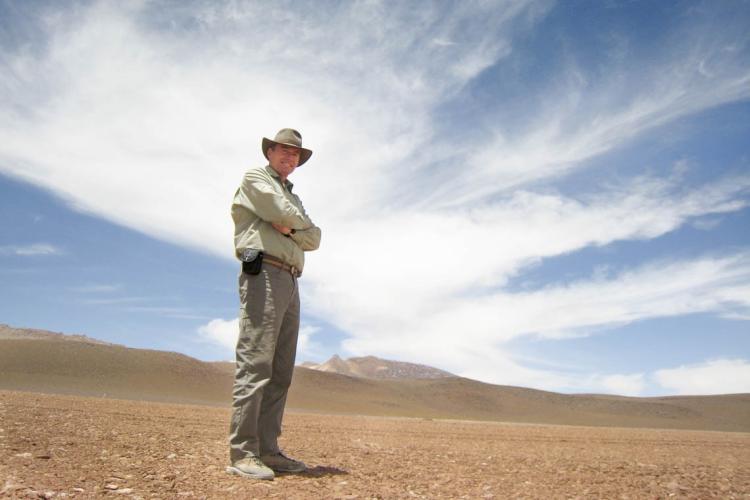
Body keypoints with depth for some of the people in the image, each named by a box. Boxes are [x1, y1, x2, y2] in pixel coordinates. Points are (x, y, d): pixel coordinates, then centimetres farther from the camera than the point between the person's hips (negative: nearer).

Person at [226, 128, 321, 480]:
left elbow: (314, 238, 15)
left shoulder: (292, 196, 30)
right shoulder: (255, 177, 8)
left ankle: (267, 451, 7)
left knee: (280, 372, 4)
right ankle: (242, 454, -12)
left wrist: (290, 227, -2)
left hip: (290, 283, 8)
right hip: (264, 274, -8)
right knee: (254, 365, -13)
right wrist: (299, 223, 11)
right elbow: (286, 215, -9)